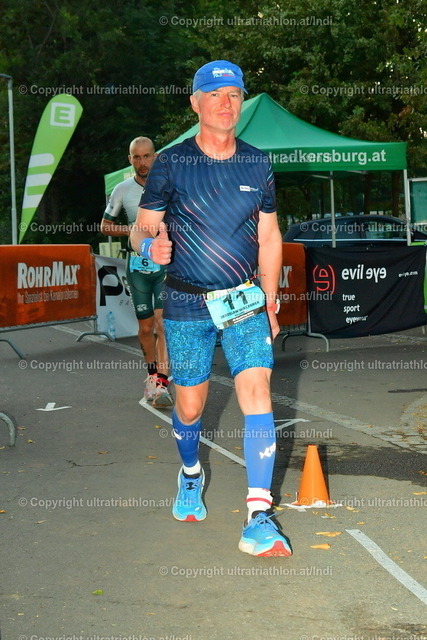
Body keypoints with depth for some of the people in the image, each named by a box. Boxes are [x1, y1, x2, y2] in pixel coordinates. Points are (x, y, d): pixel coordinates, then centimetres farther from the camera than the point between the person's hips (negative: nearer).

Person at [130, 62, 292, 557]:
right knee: (189, 407, 8)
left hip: (245, 302, 1)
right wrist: (151, 244, -24)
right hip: (186, 305, -1)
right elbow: (140, 228, 0)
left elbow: (269, 237, 12)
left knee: (257, 394, -14)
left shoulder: (258, 165, 4)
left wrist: (270, 302, 11)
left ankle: (259, 519, -14)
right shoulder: (171, 163, -3)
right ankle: (190, 476, 40)